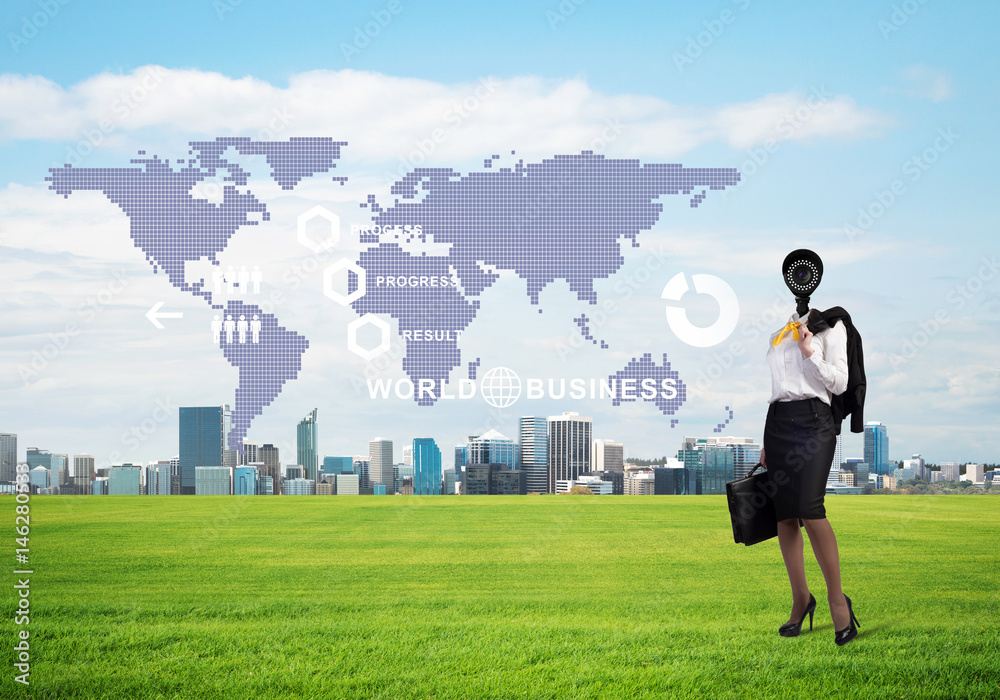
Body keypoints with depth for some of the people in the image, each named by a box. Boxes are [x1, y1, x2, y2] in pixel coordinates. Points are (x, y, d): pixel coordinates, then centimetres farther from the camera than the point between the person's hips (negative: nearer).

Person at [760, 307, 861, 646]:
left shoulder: (829, 325, 6)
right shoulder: (777, 335, 21)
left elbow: (840, 383, -1)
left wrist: (808, 352, -11)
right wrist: (767, 442, 19)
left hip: (812, 418, -6)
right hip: (777, 422, 6)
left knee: (809, 509, -20)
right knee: (784, 514, 1)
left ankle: (837, 598, -11)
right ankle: (801, 598, 10)